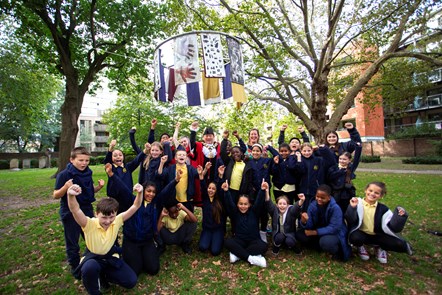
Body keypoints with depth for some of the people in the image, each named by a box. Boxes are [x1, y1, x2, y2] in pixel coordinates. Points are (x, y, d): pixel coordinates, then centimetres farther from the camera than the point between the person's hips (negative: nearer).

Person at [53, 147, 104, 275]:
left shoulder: (88, 173, 0)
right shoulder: (64, 175, -16)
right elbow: (56, 196, -13)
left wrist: (99, 187, -10)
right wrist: (66, 187, -32)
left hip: (87, 210, 5)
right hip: (70, 213, -5)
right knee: (72, 243, 11)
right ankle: (75, 267, 31)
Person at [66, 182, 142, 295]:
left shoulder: (117, 220, -16)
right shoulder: (90, 224, -25)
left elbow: (135, 207, -21)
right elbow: (75, 210, -44)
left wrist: (139, 193, -41)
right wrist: (71, 195, -64)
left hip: (111, 257, 3)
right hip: (93, 258, -3)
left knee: (131, 281, -7)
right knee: (89, 267, -40)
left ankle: (103, 275, 18)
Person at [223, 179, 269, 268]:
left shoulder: (254, 212, -1)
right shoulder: (235, 212, 0)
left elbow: (259, 202, -16)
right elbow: (229, 203, -15)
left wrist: (263, 190, -33)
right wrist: (226, 191, -32)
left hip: (253, 241, 0)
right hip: (239, 240, 0)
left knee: (263, 246, -32)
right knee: (227, 242, -30)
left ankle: (237, 254, -26)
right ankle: (250, 258, -30)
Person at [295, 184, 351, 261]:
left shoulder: (335, 208, -25)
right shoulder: (313, 205, -12)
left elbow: (334, 228, -26)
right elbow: (310, 226, -12)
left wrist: (314, 232, -27)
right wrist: (304, 221, -37)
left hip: (335, 234, -5)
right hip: (319, 232, 5)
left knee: (326, 241, -38)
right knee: (299, 234, -13)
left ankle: (337, 251, -4)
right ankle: (322, 247, -1)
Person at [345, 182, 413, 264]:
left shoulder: (383, 209, -2)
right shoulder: (358, 203, -14)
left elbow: (393, 227, -7)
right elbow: (350, 221, -25)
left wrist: (399, 217, -22)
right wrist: (352, 208, -40)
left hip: (377, 236, 3)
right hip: (361, 234, -3)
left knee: (399, 244, -17)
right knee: (355, 238, -36)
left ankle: (379, 247, 17)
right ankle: (361, 246, 4)